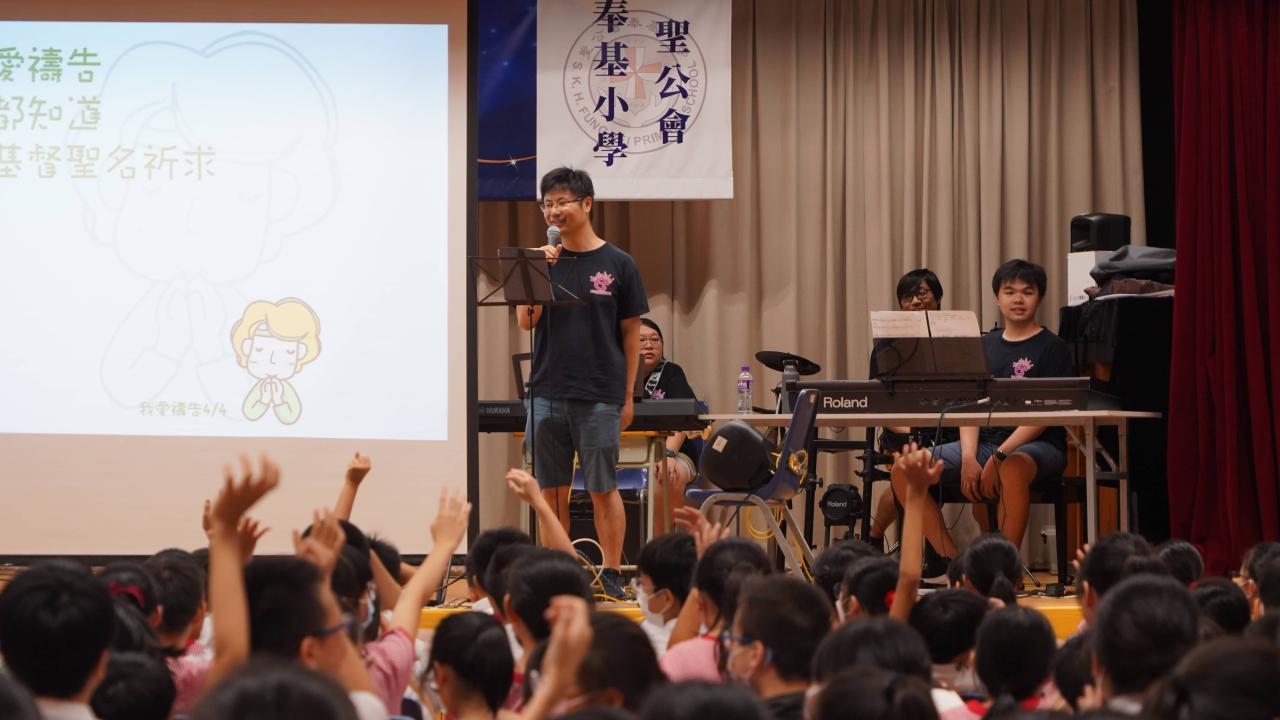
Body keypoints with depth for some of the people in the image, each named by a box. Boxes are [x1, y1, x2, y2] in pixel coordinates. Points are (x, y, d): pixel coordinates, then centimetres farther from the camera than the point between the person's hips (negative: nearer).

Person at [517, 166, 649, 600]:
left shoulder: (617, 264, 0)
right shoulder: (543, 260, 7)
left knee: (602, 489, -1)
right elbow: (526, 322, -1)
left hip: (599, 396, -3)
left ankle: (612, 575, 6)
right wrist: (539, 272, -13)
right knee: (552, 489, 7)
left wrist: (628, 396, 1)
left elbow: (631, 333, 3)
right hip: (547, 394, 3)